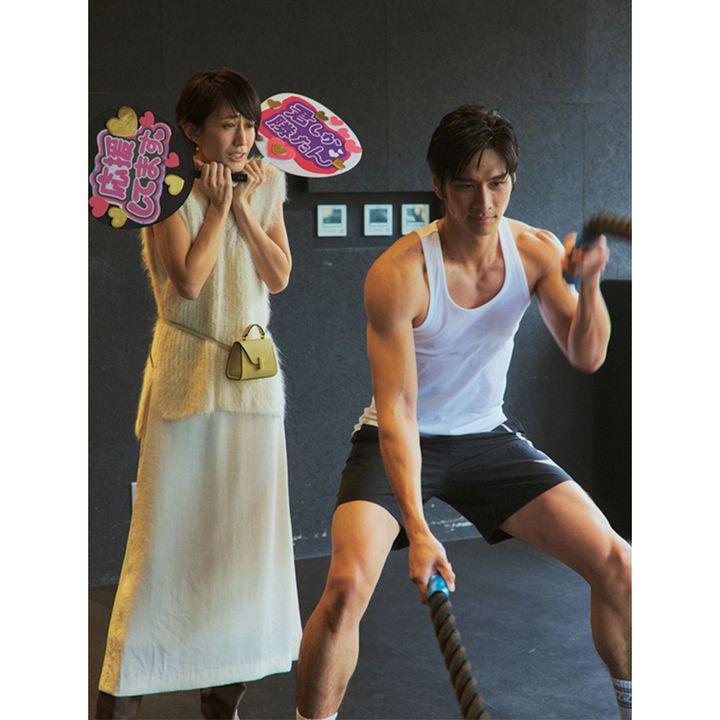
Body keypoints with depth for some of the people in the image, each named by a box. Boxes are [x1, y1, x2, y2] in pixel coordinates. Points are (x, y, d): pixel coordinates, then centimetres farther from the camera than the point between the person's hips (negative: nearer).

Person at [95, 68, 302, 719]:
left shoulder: (265, 186, 8)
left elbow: (279, 277, 1)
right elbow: (188, 282, -17)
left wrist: (244, 208, -7)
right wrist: (219, 206, -12)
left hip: (252, 372, 5)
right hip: (188, 373, -5)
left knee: (242, 531, 7)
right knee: (170, 528, -4)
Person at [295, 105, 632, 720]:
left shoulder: (536, 250, -9)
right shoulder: (399, 273, -24)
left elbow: (587, 357, -9)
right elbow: (396, 410, -26)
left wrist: (588, 284, -30)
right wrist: (418, 529, -35)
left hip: (488, 438, 4)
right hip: (402, 443, -4)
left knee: (616, 565, -4)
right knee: (348, 584, -28)